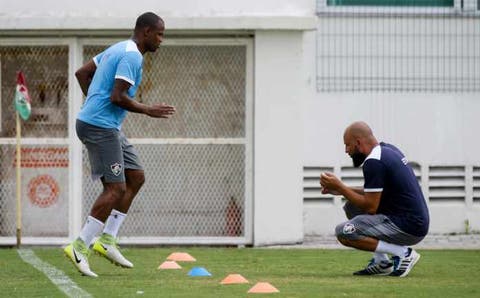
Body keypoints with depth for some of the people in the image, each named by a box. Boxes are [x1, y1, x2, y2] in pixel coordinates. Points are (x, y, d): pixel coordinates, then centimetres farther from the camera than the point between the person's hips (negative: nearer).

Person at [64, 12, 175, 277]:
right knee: (116, 188, -11)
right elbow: (118, 97, -22)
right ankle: (79, 247, -9)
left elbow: (82, 73, 22)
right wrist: (148, 110, -11)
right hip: (100, 127, -11)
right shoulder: (132, 56, -15)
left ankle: (107, 240, 10)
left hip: (109, 127, 11)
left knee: (136, 177, 11)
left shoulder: (119, 49, 17)